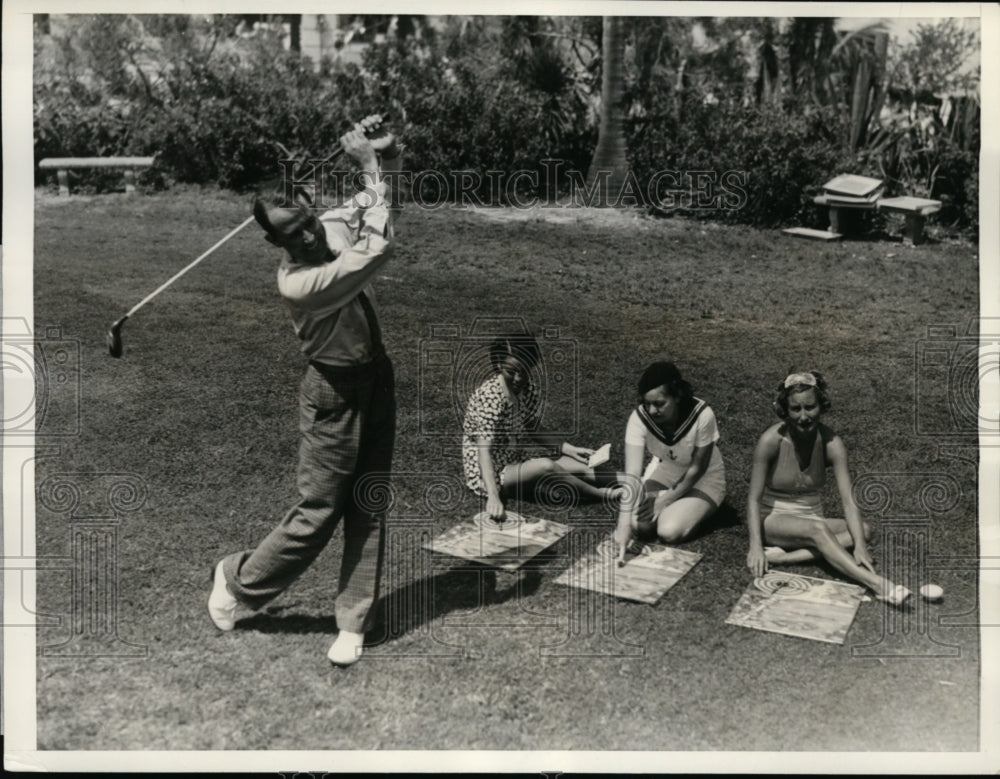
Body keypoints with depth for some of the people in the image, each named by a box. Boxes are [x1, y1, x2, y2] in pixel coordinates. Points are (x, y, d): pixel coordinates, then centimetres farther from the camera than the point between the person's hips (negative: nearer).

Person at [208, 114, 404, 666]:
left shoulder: (335, 223, -4)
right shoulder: (296, 283, -25)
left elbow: (388, 172, 11)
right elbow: (378, 250, -32)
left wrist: (376, 156, -11)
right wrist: (373, 174, -22)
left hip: (377, 380, 7)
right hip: (334, 393, -6)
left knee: (368, 508, 7)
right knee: (318, 510, 2)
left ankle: (353, 623, 17)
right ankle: (239, 580, 26)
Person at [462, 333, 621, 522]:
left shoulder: (527, 389, -3)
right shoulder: (491, 397, -27)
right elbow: (484, 451, -33)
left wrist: (567, 447, -1)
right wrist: (493, 497, -44)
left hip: (514, 466, 8)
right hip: (487, 476, -7)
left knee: (580, 465, -7)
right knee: (545, 466, -28)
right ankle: (600, 494, -11)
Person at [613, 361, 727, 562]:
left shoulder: (702, 415, -33)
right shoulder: (639, 418, -27)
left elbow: (697, 468, -19)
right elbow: (632, 474, -31)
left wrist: (665, 500, -17)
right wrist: (624, 524, -40)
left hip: (703, 479, -3)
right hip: (665, 470, 3)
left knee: (669, 531, -23)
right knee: (640, 525, -17)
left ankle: (695, 509, 9)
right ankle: (677, 505, 13)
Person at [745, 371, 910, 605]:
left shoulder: (831, 443, -10)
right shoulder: (772, 441, -17)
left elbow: (848, 500, -16)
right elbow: (754, 498, -17)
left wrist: (860, 546, -31)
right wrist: (755, 546, -30)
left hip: (812, 519, 5)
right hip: (774, 521, -4)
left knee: (864, 529, -21)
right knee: (817, 529, -34)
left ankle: (784, 556, -32)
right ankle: (877, 584, -47)